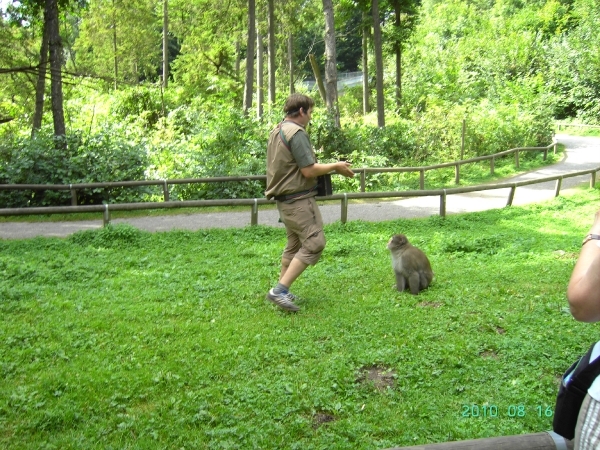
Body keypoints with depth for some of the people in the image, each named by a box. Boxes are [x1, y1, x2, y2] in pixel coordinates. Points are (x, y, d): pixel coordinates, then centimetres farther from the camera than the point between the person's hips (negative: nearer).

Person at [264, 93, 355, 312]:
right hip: (298, 199, -10)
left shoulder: (277, 131, 15)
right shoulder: (297, 133, -16)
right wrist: (335, 166, -7)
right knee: (314, 243, -8)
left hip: (284, 199, 10)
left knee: (294, 244, 18)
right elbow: (309, 170, -19)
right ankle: (280, 289, -11)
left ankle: (281, 291, 23)